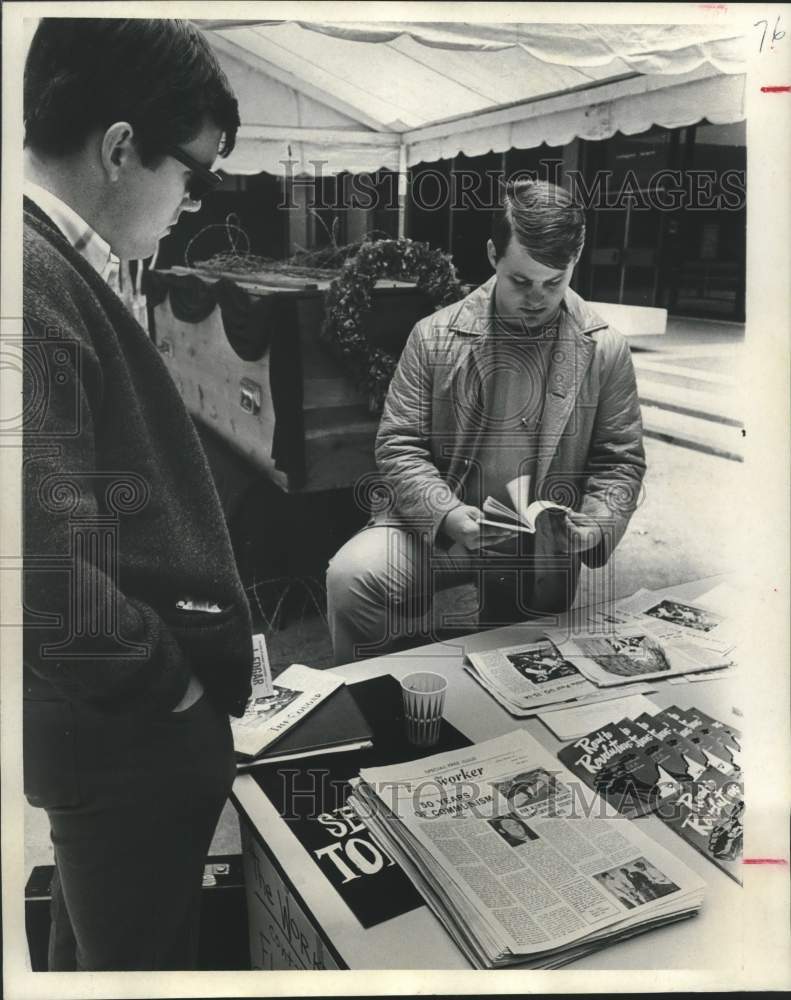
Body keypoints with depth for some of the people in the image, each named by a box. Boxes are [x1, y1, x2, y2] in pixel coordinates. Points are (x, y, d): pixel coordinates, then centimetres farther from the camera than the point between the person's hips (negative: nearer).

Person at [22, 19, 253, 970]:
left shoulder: (57, 268, 8)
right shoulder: (36, 281, -23)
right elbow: (53, 566, -30)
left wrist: (172, 665, 12)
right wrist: (168, 683, -14)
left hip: (112, 711, 9)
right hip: (126, 724, -9)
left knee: (98, 942, 27)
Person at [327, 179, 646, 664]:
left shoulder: (606, 350, 0)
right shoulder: (435, 336, -2)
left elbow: (621, 463, 5)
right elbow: (400, 445, -3)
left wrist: (592, 528, -15)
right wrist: (449, 515, -20)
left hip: (543, 550, 1)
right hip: (436, 526, 0)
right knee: (351, 577, -24)